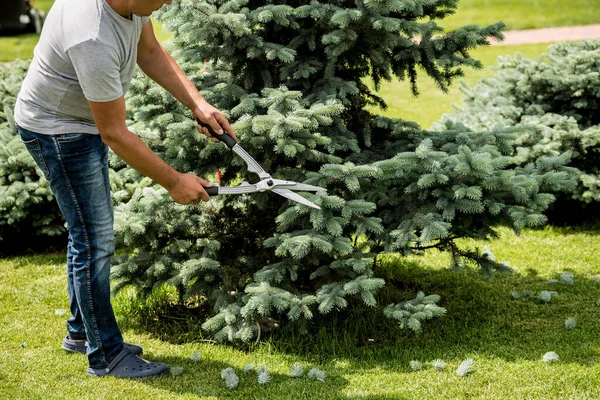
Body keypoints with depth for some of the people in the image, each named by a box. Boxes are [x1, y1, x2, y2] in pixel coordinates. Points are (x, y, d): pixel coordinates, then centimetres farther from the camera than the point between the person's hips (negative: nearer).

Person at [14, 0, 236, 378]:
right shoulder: (94, 41, -39)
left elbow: (150, 52, 5)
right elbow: (115, 134, -29)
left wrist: (197, 103, -5)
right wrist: (174, 182, -20)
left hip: (85, 122, 10)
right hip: (56, 130, -10)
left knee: (91, 234, 19)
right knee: (95, 240, -5)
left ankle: (82, 332, 35)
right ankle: (105, 355, 8)